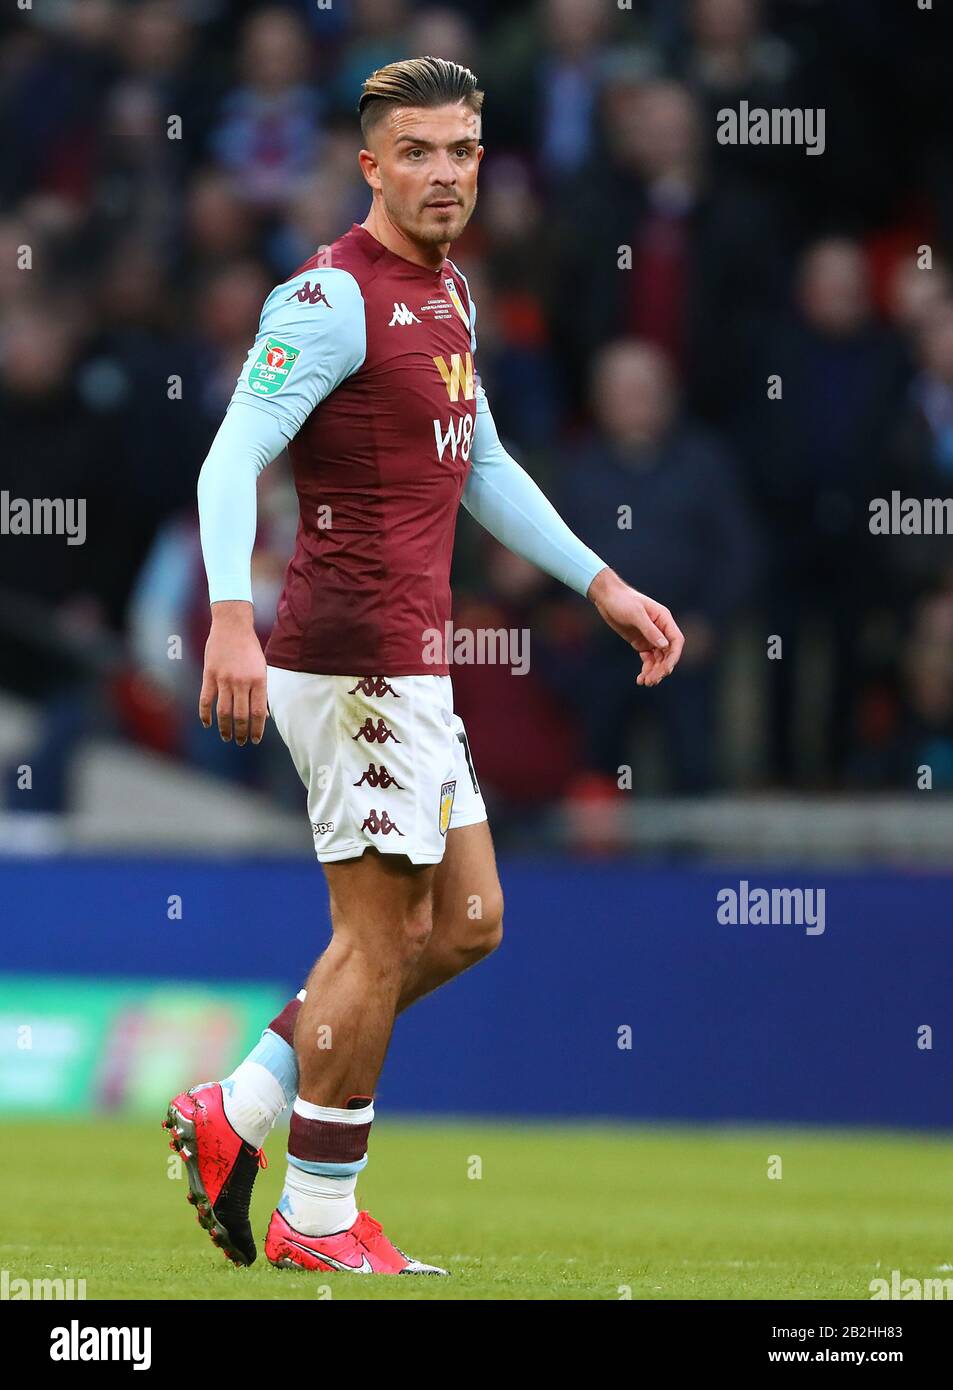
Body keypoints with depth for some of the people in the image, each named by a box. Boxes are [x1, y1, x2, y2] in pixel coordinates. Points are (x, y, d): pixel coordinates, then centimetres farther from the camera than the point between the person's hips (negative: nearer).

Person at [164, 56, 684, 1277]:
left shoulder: (445, 293, 16)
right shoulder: (333, 296, -13)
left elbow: (484, 471, 28)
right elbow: (232, 459, -21)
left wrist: (601, 586, 25)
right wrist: (231, 616, -34)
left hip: (412, 661, 9)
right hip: (356, 659, -9)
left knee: (464, 924, 12)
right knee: (384, 934, -5)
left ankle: (236, 1117, 16)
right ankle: (319, 1222, 4)